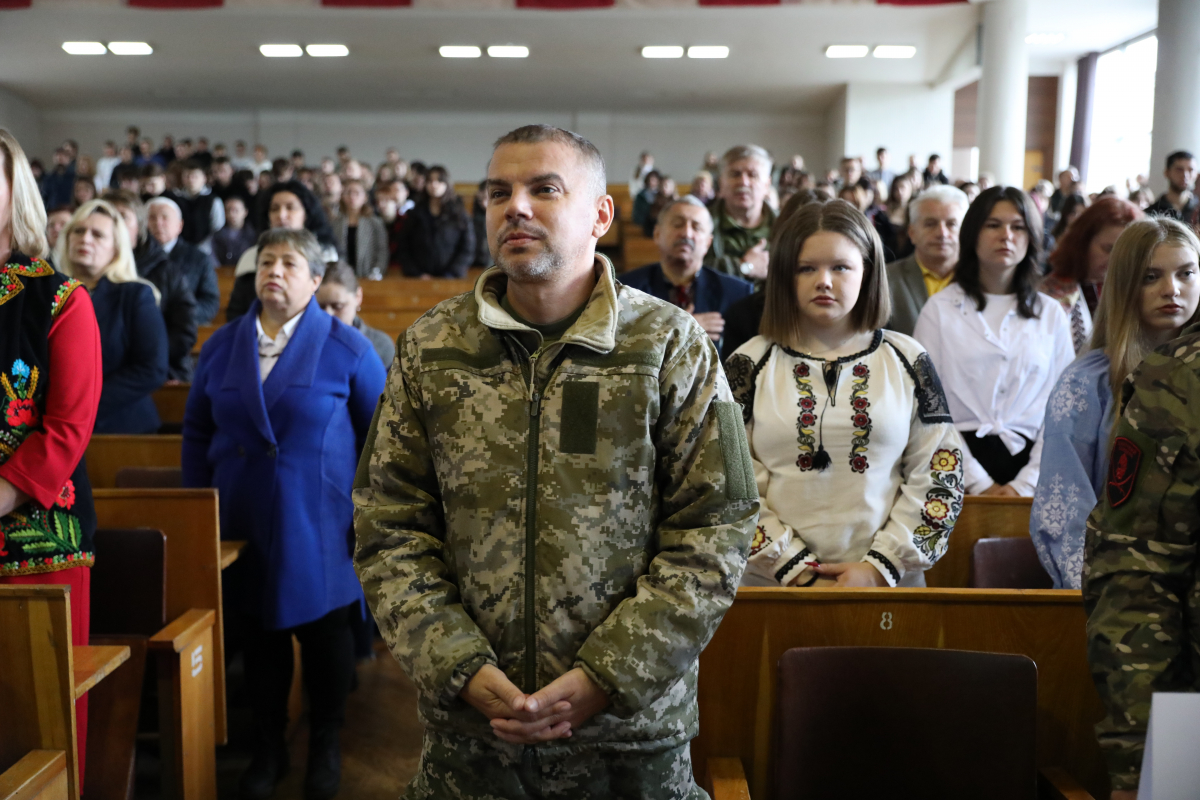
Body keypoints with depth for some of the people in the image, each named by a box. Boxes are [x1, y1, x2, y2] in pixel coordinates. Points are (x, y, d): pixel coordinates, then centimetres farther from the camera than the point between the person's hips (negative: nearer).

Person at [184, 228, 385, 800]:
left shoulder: (345, 347, -5)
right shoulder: (222, 346, 5)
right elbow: (197, 432, 11)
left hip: (319, 522, -3)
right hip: (244, 521, 3)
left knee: (324, 630, 8)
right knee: (259, 632, 11)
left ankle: (326, 747, 26)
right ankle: (268, 747, 27)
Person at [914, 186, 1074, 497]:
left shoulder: (1051, 314, 13)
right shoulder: (940, 308, 5)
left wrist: (1026, 483, -7)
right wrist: (979, 484, -9)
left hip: (1028, 459, 2)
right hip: (959, 463, -2)